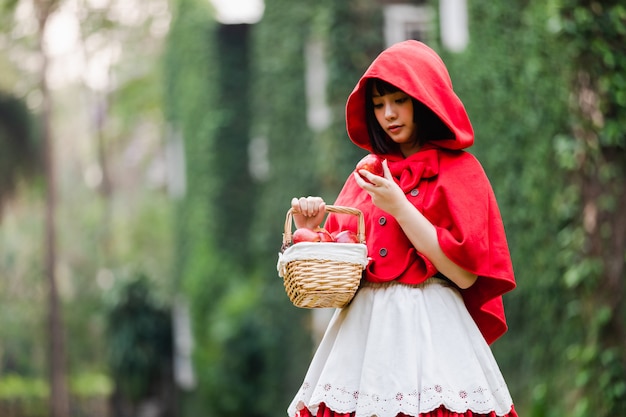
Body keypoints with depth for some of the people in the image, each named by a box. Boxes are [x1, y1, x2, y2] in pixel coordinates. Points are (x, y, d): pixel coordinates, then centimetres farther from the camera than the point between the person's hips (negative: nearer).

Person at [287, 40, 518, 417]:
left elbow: (465, 274, -11)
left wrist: (398, 207, -12)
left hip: (429, 332, -4)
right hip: (361, 329, 4)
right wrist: (311, 231, -4)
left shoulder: (458, 170, 0)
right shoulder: (367, 175, 15)